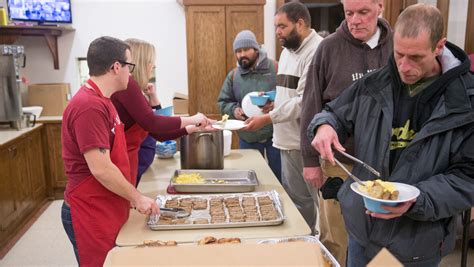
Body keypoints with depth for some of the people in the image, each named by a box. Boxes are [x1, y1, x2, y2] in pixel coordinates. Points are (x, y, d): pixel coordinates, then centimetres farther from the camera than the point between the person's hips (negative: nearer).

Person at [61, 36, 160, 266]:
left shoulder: (101, 101, 10)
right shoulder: (89, 106, -23)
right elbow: (101, 169, -25)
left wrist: (129, 196, 16)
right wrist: (137, 197, -14)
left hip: (108, 210, 9)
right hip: (91, 216, -9)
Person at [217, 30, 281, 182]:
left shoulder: (275, 68, -7)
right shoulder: (233, 75, 4)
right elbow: (223, 102, 10)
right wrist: (233, 110, -10)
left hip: (274, 134, -3)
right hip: (247, 138, 3)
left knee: (279, 177, 11)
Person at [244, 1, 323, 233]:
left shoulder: (316, 51, -16)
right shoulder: (288, 51, 17)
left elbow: (304, 100, -22)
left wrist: (268, 118, -20)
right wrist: (272, 99, 9)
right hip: (288, 138, 9)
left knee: (301, 199, 1)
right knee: (291, 196, 17)